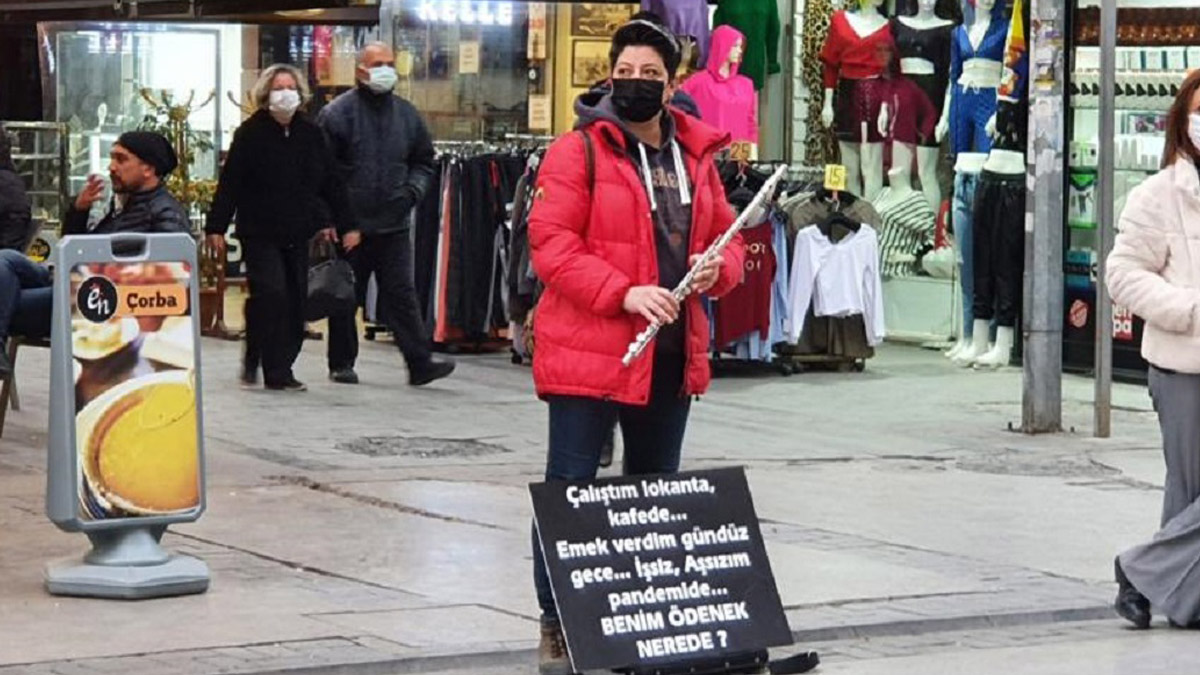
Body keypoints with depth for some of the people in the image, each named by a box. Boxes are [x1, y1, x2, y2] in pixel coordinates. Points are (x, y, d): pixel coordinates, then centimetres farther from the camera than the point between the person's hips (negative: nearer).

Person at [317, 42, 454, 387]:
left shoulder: (406, 114, 10)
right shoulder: (338, 113, -6)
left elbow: (423, 161, 21)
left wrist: (413, 190, 0)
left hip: (393, 226, 3)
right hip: (349, 227, -3)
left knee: (401, 294, 0)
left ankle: (420, 363, -4)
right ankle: (341, 364, 17)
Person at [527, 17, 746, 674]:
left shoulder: (695, 156, 11)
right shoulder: (578, 150, -8)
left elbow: (726, 238, 18)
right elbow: (551, 245, -15)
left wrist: (716, 268, -6)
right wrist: (625, 293, -24)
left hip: (671, 354, 6)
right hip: (589, 350, -6)